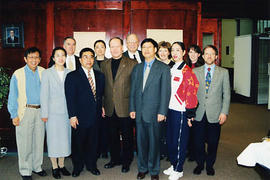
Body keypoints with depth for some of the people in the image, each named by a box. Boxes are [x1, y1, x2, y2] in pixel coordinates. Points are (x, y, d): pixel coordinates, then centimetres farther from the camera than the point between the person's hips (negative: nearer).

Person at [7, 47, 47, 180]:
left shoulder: (43, 72, 5)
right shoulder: (18, 74, -2)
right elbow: (12, 96, -1)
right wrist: (14, 115, -6)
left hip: (40, 111, 3)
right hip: (25, 111, -3)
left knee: (39, 141, 12)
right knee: (25, 143, 3)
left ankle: (37, 166, 28)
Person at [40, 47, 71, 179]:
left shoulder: (69, 73, 6)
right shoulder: (47, 73, -2)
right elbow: (44, 94, -3)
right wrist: (44, 113, -6)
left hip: (67, 111, 3)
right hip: (53, 111, -3)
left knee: (65, 138, 9)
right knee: (53, 139, 3)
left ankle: (61, 165, 24)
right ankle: (54, 167, 18)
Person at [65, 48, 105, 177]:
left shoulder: (100, 76, 9)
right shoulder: (72, 76, -5)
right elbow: (70, 98, -9)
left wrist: (101, 108, 8)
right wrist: (72, 116, -13)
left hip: (96, 116, 4)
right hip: (80, 117, -3)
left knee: (93, 142, 14)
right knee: (78, 143, 10)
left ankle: (91, 165, 32)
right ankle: (77, 167, 28)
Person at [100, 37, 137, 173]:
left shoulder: (132, 64, -4)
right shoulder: (104, 65, 9)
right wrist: (102, 105, 5)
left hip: (125, 107, -4)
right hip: (110, 108, 4)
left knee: (127, 136, 8)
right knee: (112, 136, 15)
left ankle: (126, 161, 24)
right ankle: (114, 159, 32)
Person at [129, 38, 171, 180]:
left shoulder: (163, 68, -1)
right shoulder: (137, 68, 13)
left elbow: (165, 91, -6)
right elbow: (133, 90, 13)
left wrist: (162, 112, -11)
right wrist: (132, 109, 6)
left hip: (154, 112, -4)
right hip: (139, 112, 4)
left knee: (154, 142, 5)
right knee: (141, 141, 12)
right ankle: (142, 168, 28)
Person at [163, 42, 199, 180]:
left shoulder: (187, 71, -12)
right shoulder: (171, 69, 11)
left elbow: (191, 93, -14)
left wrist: (190, 114, -14)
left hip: (181, 111, -7)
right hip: (170, 109, 7)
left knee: (179, 141, 3)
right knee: (170, 139, 15)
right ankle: (173, 165, 32)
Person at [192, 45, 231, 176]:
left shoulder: (223, 72, 5)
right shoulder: (195, 72, 6)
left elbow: (226, 94, 3)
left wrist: (224, 112, -4)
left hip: (215, 114, 0)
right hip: (198, 114, 1)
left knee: (213, 142, 9)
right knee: (198, 141, 8)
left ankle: (210, 165, 29)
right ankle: (200, 164, 29)